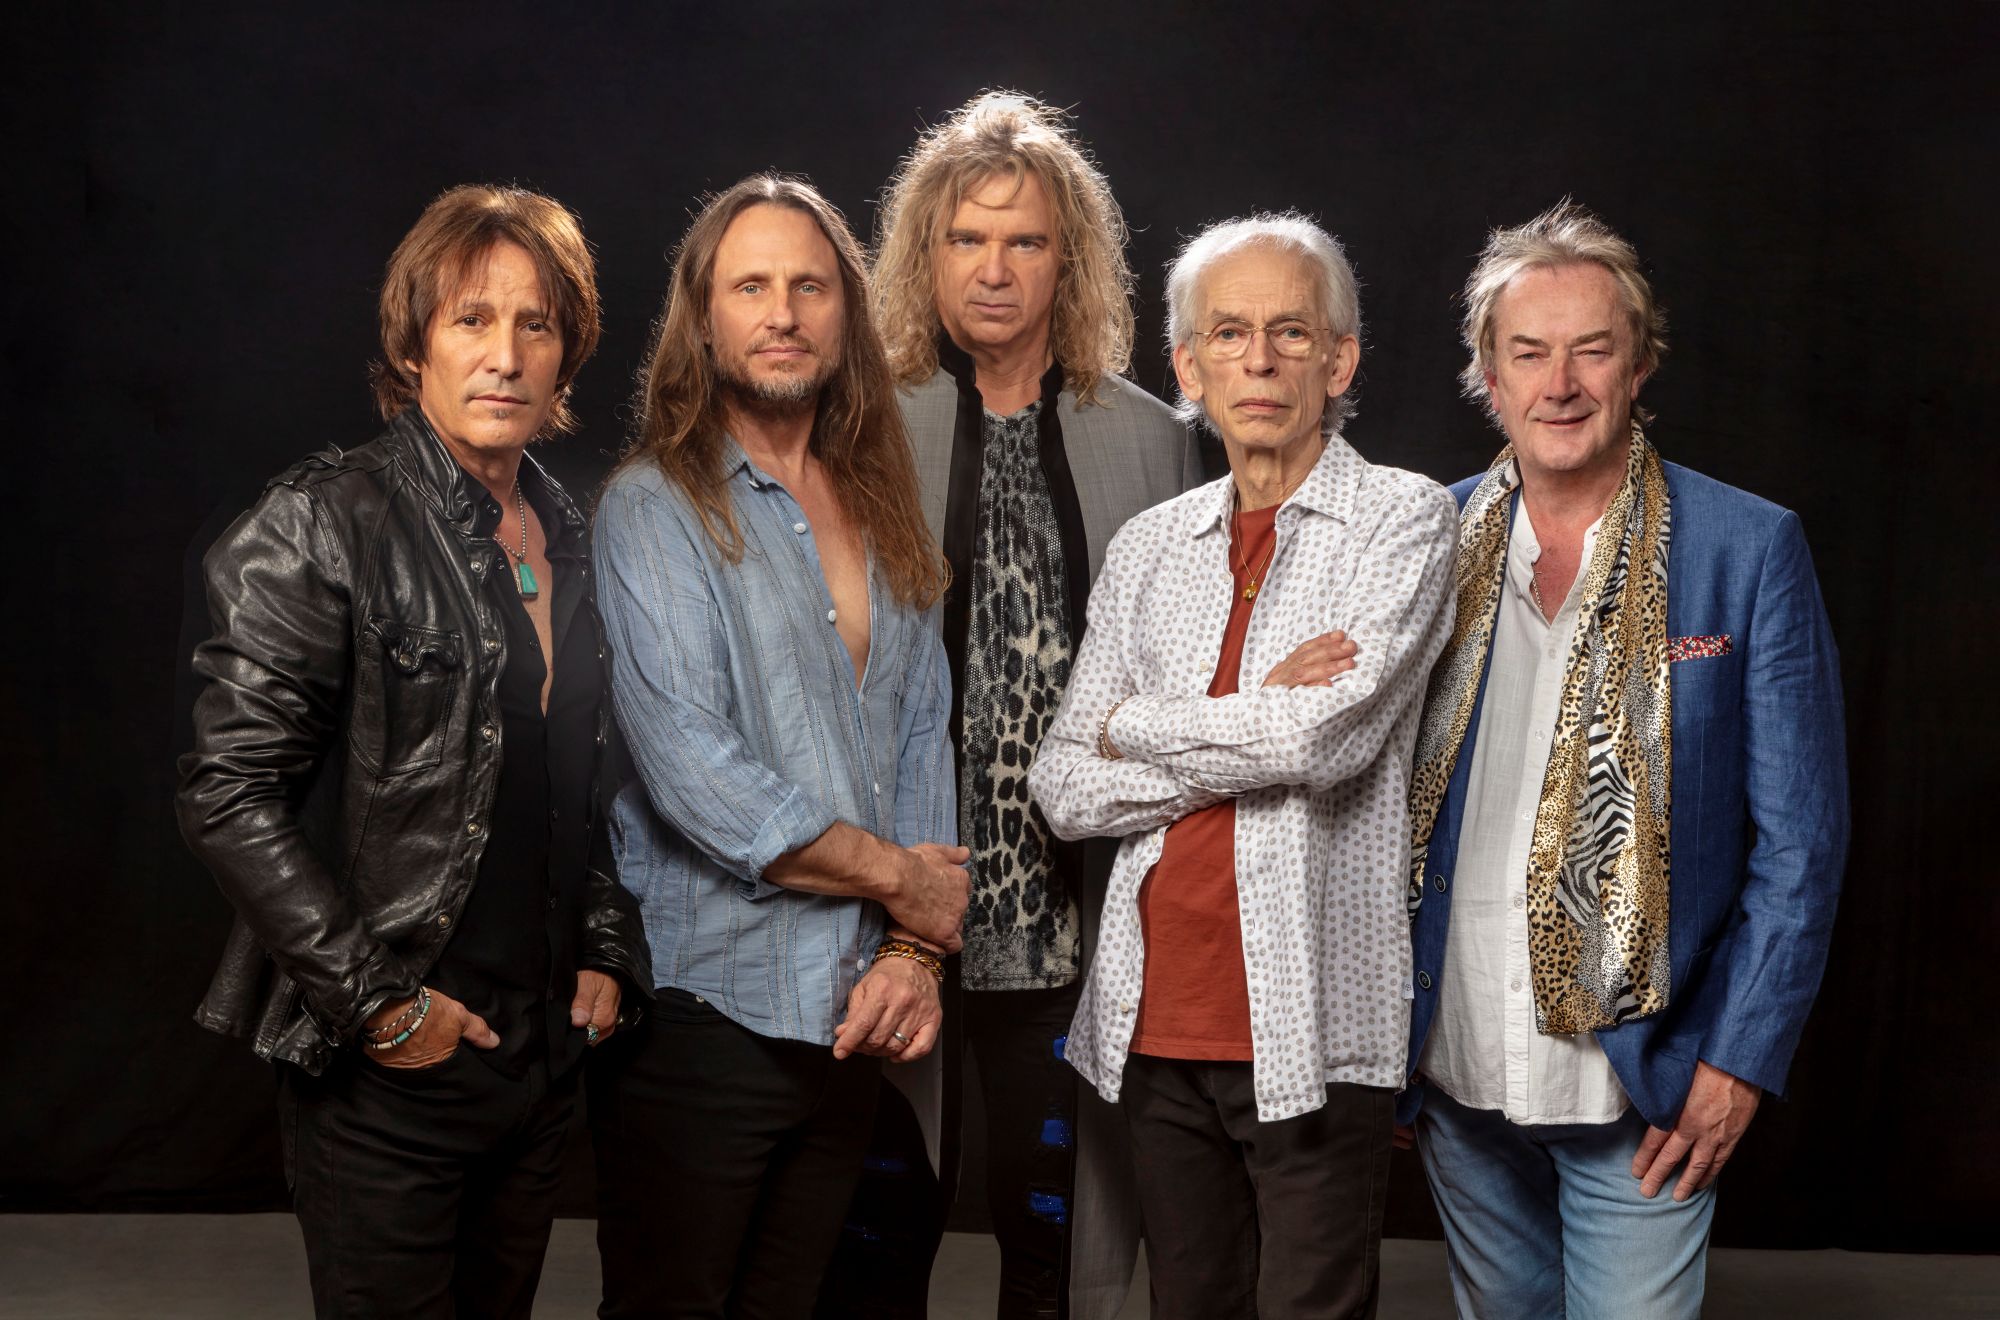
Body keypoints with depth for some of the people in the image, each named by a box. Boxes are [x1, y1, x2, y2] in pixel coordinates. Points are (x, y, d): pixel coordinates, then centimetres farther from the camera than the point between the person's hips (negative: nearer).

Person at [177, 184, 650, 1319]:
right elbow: (231, 793, -16)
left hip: (548, 1049, 6)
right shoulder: (328, 523, -11)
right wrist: (376, 1001, -16)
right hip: (388, 1065, -6)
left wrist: (609, 953, 6)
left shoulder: (570, 536, 9)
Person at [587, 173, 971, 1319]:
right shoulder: (656, 508, -7)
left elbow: (924, 734, 9)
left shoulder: (882, 515, 13)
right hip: (705, 1004, -5)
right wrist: (896, 877, -9)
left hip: (853, 1013, 6)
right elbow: (688, 765, -17)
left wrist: (916, 949, -5)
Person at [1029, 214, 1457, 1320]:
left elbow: (1326, 736, -18)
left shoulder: (1403, 519, -2)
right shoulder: (1149, 547, 12)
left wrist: (1136, 726, -2)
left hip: (1311, 1030, -4)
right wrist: (1243, 738, -9)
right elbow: (1063, 789, 5)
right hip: (1158, 1020, 5)